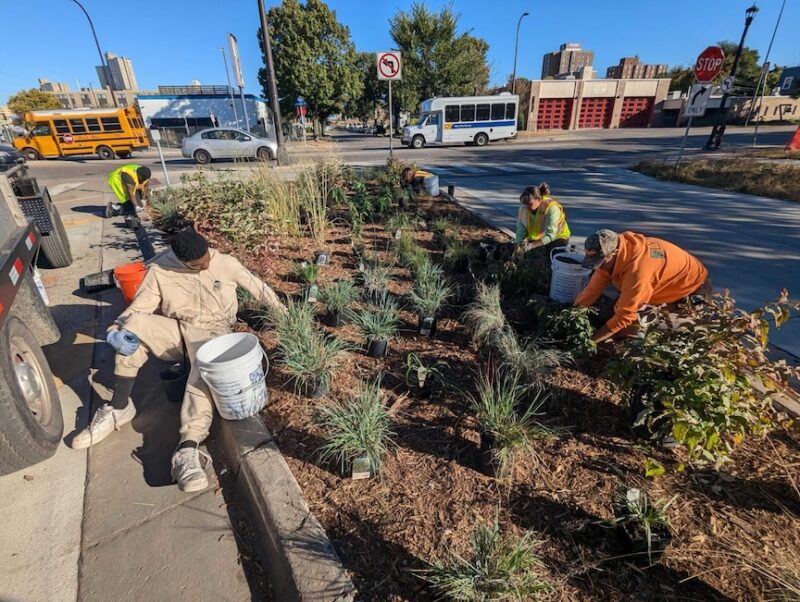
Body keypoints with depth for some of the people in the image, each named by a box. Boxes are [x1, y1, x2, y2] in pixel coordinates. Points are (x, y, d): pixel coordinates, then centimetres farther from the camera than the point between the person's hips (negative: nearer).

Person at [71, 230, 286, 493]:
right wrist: (118, 328, -23)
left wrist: (282, 310, 12)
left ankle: (188, 450, -45)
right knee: (133, 325, -25)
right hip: (176, 331, 3)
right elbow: (138, 308, -2)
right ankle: (119, 409, -13)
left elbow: (256, 286, 6)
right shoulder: (160, 271, -5)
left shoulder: (225, 263, -6)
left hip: (211, 333, -2)